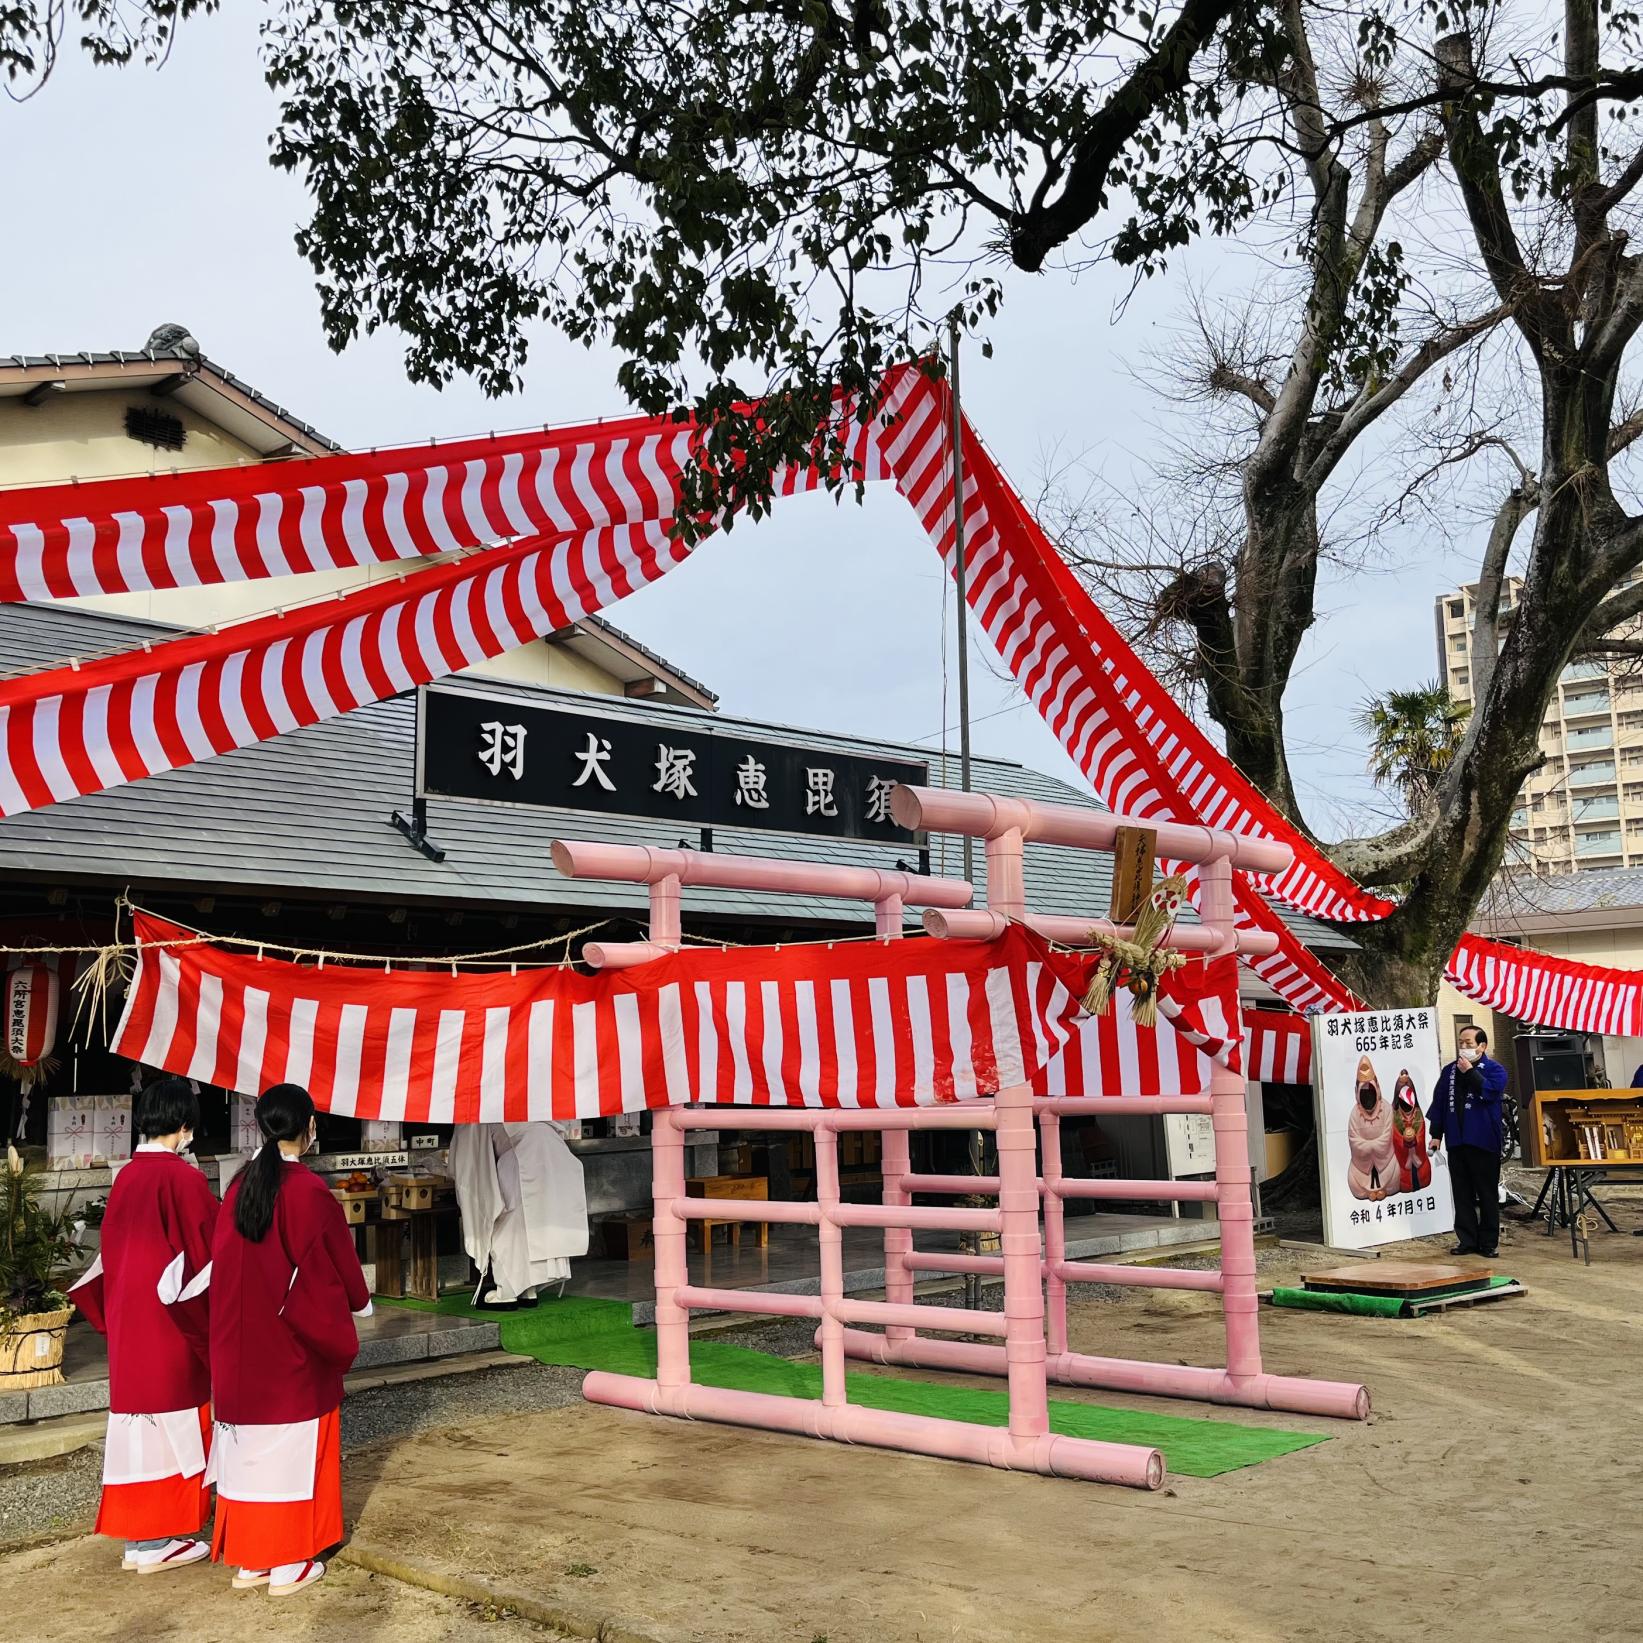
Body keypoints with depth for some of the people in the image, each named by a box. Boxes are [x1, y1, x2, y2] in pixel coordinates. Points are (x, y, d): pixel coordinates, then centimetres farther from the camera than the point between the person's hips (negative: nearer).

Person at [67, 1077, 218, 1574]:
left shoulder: (126, 1177, 5)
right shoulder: (183, 1178, -16)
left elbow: (112, 1250, 13)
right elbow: (205, 1250, -14)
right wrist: (215, 1314, -1)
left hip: (127, 1316, 7)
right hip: (169, 1319, -7)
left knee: (137, 1412, 13)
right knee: (171, 1419, 2)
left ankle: (135, 1531, 20)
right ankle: (155, 1540, 8)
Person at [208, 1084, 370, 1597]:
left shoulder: (240, 1186, 0)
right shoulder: (310, 1191, -17)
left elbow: (225, 1262, 8)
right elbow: (338, 1263, -9)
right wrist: (359, 1304, 10)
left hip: (241, 1343, 6)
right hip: (294, 1344, -6)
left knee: (249, 1441, 13)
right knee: (293, 1441, 5)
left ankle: (247, 1559, 21)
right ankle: (289, 1563, 12)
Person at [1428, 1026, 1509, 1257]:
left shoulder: (1494, 1069, -1)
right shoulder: (1449, 1071, 12)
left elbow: (1490, 1091, -21)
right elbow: (1439, 1103, 12)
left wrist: (1470, 1072, -16)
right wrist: (1436, 1134, 8)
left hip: (1484, 1141, -4)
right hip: (1456, 1141, 4)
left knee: (1487, 1194, 2)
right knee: (1462, 1194, 7)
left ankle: (1489, 1242, 9)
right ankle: (1466, 1240, 12)